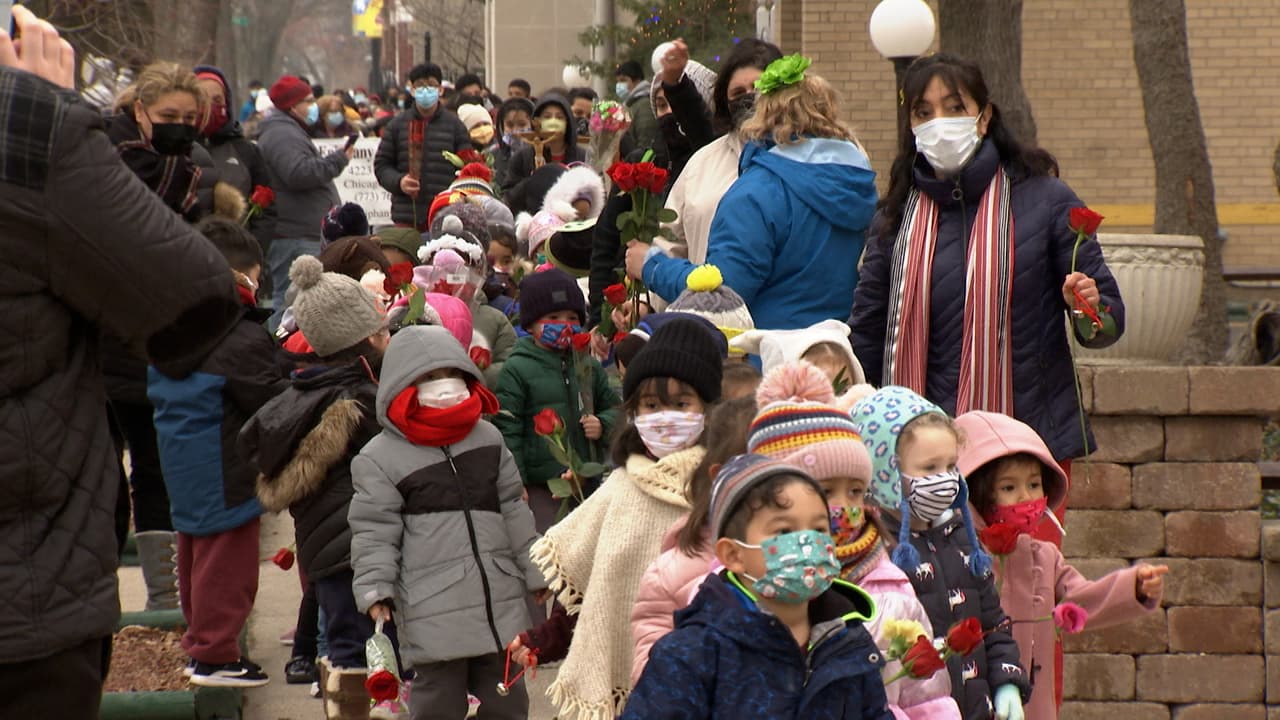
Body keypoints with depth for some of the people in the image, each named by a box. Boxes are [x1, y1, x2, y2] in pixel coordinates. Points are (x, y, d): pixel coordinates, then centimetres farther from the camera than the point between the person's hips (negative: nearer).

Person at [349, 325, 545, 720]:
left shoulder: (488, 439, 11)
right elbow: (374, 532, -5)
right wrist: (375, 589, -15)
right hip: (432, 610, -5)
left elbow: (513, 512, 18)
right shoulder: (379, 458, -3)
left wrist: (535, 572, 18)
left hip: (501, 600, 5)